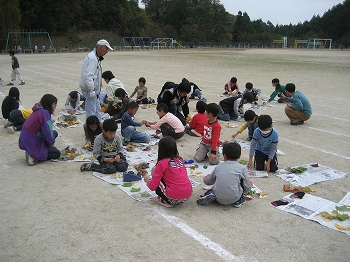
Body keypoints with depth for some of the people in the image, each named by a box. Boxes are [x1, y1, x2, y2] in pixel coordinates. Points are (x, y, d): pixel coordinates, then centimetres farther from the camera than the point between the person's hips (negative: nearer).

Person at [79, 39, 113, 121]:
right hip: (89, 89, -11)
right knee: (91, 112, -6)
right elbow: (88, 76, -26)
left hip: (93, 89, 11)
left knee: (97, 110, 20)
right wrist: (92, 90, -26)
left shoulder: (96, 58, 14)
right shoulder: (92, 58, -20)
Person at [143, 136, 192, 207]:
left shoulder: (162, 163, -9)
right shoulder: (180, 159, 9)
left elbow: (152, 187, -8)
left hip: (174, 198, -7)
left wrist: (147, 179, 15)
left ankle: (166, 201, 5)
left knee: (157, 180, 8)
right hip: (188, 195, 7)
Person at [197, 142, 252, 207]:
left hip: (219, 199, 2)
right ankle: (238, 201, 18)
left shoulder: (218, 167, 9)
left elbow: (207, 181, 18)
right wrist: (242, 192, 25)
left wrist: (205, 178, 43)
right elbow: (248, 187, 1)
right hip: (233, 198, -2)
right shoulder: (242, 168, 1)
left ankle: (210, 194, 2)